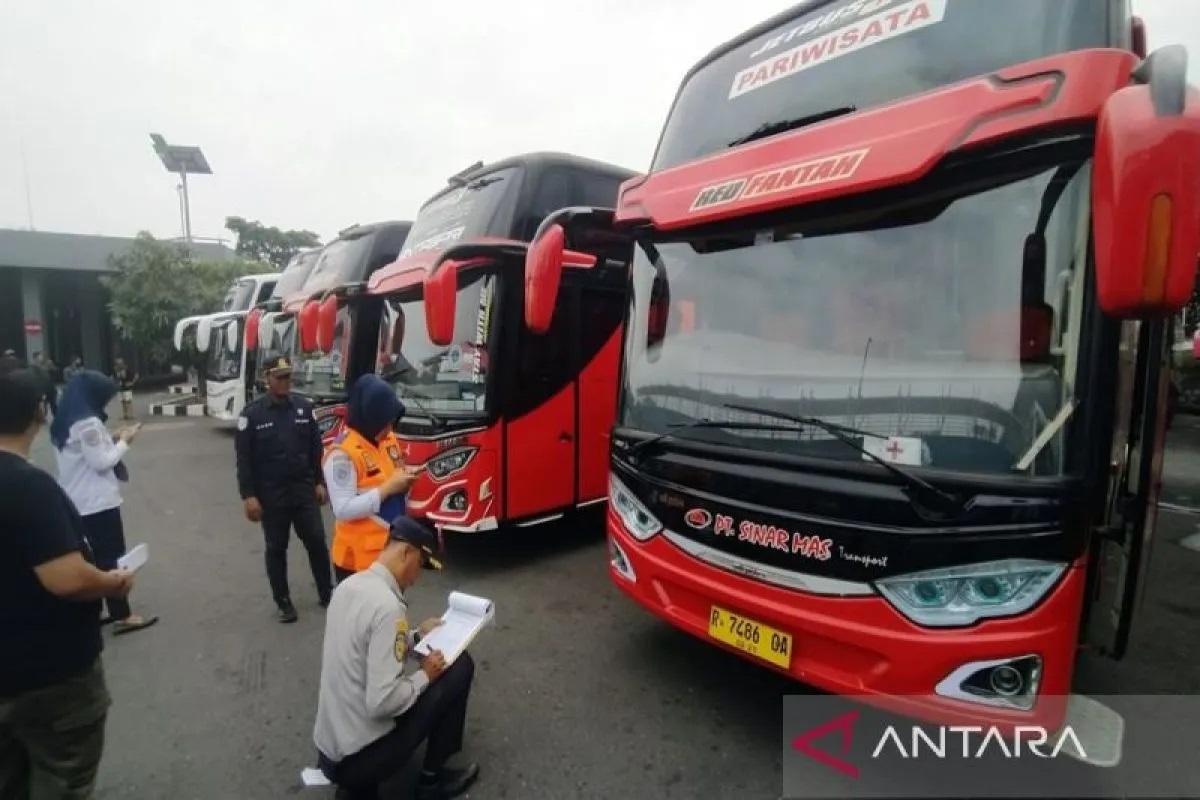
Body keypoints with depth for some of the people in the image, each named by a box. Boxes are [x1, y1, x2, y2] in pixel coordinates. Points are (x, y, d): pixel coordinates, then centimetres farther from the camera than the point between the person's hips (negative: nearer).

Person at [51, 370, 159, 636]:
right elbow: (101, 462, -20)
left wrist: (111, 440, 8)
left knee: (91, 558, 17)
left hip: (78, 502, 10)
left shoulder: (64, 422, 10)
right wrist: (123, 442, -7)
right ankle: (123, 616, 6)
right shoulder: (88, 423, -21)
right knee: (112, 558, -1)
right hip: (98, 502, -9)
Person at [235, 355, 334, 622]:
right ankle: (283, 602, 24)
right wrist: (248, 495, -11)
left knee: (317, 542, 6)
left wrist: (320, 482, 4)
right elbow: (243, 458, -7)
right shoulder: (252, 413, -7)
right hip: (270, 494, -2)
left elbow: (316, 448, 7)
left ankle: (327, 593, 22)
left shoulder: (304, 407, 1)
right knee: (276, 548, 10)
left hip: (304, 489, 2)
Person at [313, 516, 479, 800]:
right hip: (358, 758, -8)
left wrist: (414, 637, 11)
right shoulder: (387, 605, -27)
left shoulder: (349, 585, 0)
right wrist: (425, 676, -11)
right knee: (459, 664, -1)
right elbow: (381, 702, -27)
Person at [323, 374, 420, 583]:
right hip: (359, 556, -8)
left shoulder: (388, 439, 4)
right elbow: (343, 510, -25)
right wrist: (387, 488, -25)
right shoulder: (343, 453, -21)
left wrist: (403, 481, -3)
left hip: (392, 547, 8)